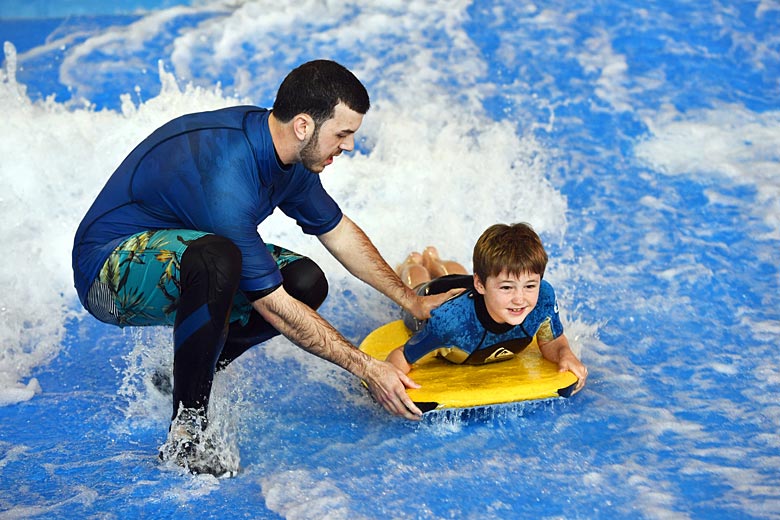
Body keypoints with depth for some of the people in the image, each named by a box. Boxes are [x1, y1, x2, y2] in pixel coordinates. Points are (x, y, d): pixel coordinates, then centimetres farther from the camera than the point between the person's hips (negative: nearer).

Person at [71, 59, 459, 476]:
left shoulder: (285, 148, -7)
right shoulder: (225, 180, -34)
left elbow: (337, 231, 11)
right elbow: (274, 307, -29)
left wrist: (411, 301, 8)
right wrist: (367, 368, -23)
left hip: (180, 257, 9)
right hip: (110, 270, -9)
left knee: (305, 281, -6)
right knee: (217, 257, -38)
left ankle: (183, 374, 10)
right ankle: (185, 434, -26)